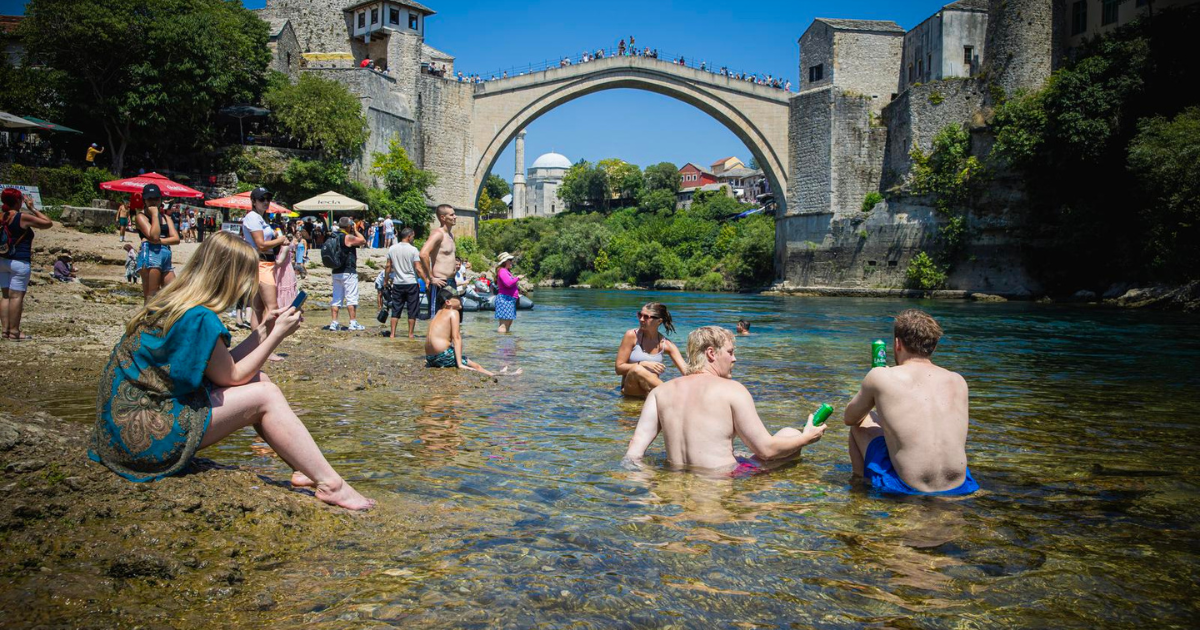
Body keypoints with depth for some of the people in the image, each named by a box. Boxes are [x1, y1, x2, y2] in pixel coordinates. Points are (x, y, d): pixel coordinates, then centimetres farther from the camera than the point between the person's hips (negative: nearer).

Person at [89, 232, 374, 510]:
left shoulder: (172, 302, 8)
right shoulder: (199, 319, -21)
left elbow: (222, 367, 9)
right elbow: (233, 376, -10)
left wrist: (263, 330, 8)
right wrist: (278, 334, -5)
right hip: (143, 435, -9)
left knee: (257, 381, 5)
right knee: (264, 395, -10)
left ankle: (306, 469, 4)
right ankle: (330, 484, -9)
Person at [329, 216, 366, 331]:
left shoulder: (334, 237, 11)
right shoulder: (348, 237, -13)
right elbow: (363, 241, -6)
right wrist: (355, 230, 5)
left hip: (336, 272, 8)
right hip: (348, 272, -8)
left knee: (336, 298, 9)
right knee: (352, 298, -2)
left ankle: (333, 322, 6)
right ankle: (353, 323, -1)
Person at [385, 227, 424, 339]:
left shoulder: (392, 249, 3)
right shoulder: (413, 250, -9)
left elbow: (388, 266, 7)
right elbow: (418, 269, -14)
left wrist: (386, 280, 17)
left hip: (397, 283, 4)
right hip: (411, 283, -4)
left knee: (396, 309, 9)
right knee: (412, 310, 6)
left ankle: (393, 334, 7)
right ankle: (410, 334, 8)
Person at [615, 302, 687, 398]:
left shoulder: (666, 345, 2)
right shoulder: (632, 335, -4)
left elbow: (687, 371, -4)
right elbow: (619, 368, -5)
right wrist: (643, 364, -18)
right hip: (631, 389, -1)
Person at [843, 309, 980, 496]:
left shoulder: (881, 377, -6)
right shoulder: (958, 381, 5)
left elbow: (850, 417, 11)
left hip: (906, 490, -4)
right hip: (958, 486, 5)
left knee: (861, 422, 18)